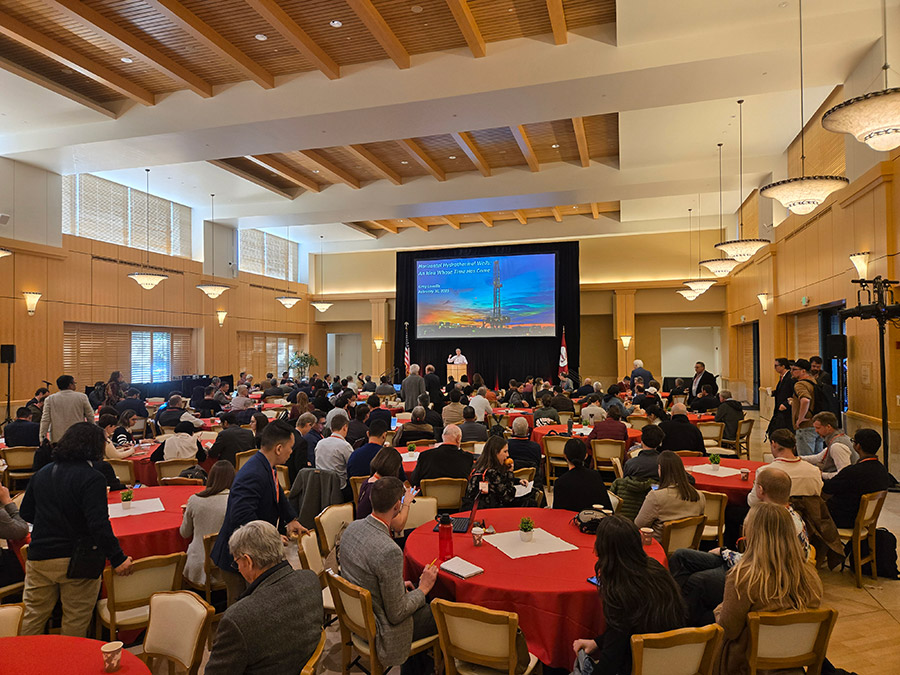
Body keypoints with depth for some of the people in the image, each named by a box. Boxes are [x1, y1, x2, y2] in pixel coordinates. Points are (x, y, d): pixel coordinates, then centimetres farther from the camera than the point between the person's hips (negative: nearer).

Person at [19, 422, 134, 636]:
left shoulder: (41, 474, 5)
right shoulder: (91, 478, -18)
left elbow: (26, 514, 13)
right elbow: (99, 525, -24)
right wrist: (117, 559, -19)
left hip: (39, 557, 6)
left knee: (33, 616, 19)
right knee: (75, 622, 10)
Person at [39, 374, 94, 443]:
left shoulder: (50, 399, 0)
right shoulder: (82, 397, -2)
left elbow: (45, 420, -1)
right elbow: (90, 417, 5)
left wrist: (43, 437, 5)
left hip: (57, 438, 1)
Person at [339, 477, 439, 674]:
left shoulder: (352, 527, -9)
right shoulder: (390, 552, -35)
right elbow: (396, 615, -25)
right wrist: (423, 588, -11)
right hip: (378, 630, -8)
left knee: (424, 605, 25)